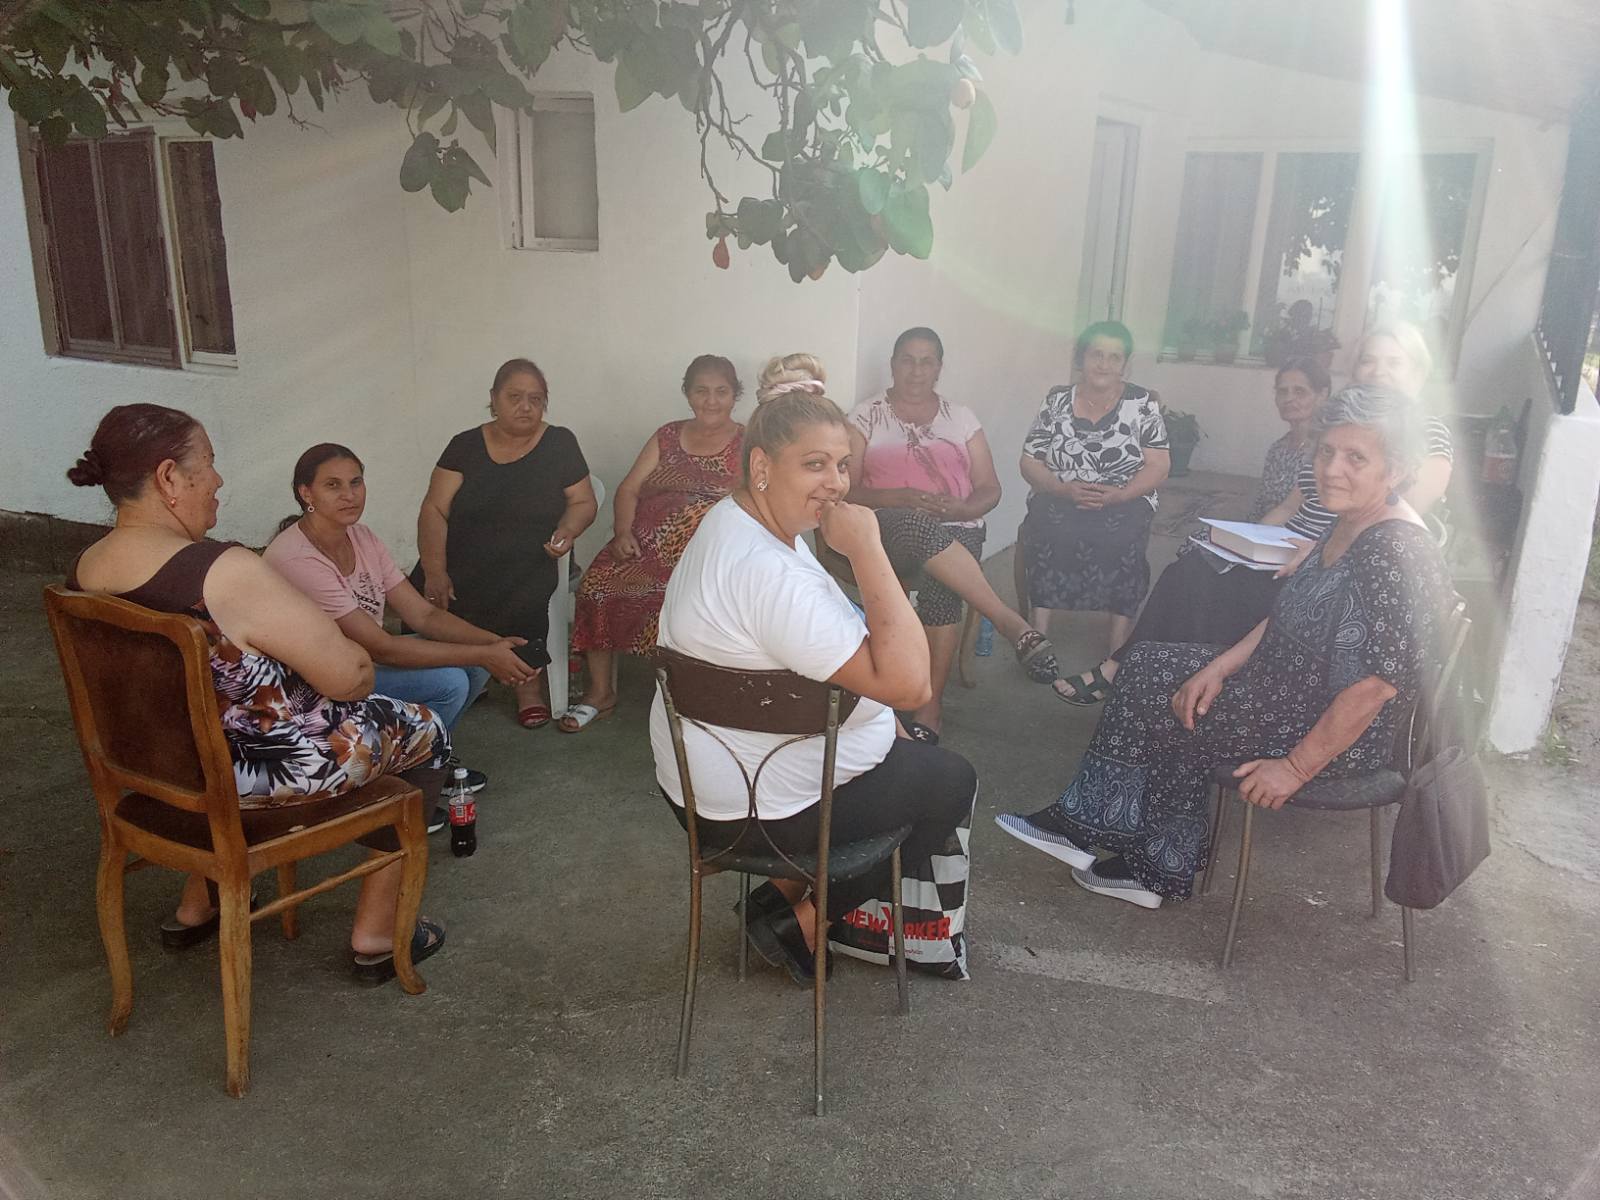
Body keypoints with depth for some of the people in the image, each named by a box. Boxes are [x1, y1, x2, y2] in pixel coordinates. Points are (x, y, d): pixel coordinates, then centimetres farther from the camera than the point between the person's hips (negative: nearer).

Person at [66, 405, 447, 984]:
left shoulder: (85, 572, -3)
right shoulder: (223, 572, -29)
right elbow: (347, 676, -24)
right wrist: (361, 661, -1)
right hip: (258, 782, -8)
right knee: (421, 730, 15)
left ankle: (197, 905, 38)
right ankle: (377, 934, 18)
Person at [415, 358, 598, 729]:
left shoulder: (559, 443, 7)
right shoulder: (465, 445, 8)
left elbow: (583, 502, 11)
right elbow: (434, 510, 2)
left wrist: (567, 530, -13)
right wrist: (435, 572, -13)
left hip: (529, 565, -2)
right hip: (463, 565, 2)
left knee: (524, 598, -35)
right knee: (423, 599, -26)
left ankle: (529, 681, -10)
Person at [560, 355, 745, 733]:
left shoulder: (749, 445, 10)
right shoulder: (667, 437, 21)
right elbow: (628, 490, 15)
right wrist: (623, 532, -5)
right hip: (647, 544, 4)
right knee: (599, 581, -23)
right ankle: (600, 693, -10)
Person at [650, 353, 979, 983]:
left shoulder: (737, 519, 1)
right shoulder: (768, 572, -33)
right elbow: (907, 683, -35)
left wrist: (883, 712, 5)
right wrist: (867, 551, -32)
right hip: (754, 807, -10)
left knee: (915, 752, 28)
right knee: (952, 781, 10)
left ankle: (790, 891, 28)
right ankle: (803, 921, 14)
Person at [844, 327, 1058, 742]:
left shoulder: (961, 417, 16)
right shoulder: (866, 415, 10)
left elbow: (989, 489, 13)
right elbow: (845, 490, 1)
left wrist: (959, 508, -10)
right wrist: (900, 498, -17)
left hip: (956, 529, 2)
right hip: (888, 531, -2)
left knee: (942, 580, -35)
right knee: (915, 525, -39)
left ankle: (932, 707, -29)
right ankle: (1012, 624, -38)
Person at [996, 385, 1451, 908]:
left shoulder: (1399, 554, -26)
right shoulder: (1348, 525, 3)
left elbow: (1377, 684, -27)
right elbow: (1285, 618, 11)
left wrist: (1297, 767, -22)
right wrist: (1220, 666, -2)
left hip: (1342, 733, -9)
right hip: (1296, 688, 9)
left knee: (1155, 697, -5)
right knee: (1149, 665, 6)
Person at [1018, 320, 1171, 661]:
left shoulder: (1143, 404, 5)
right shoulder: (1057, 401, 8)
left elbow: (1158, 467, 0)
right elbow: (1030, 463, 4)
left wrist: (1117, 495, -18)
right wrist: (1064, 489, -15)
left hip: (1124, 504, -1)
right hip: (1059, 501, 1)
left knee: (1121, 539, -33)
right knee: (1047, 533, -32)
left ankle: (1119, 647, -25)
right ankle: (1038, 634, -28)